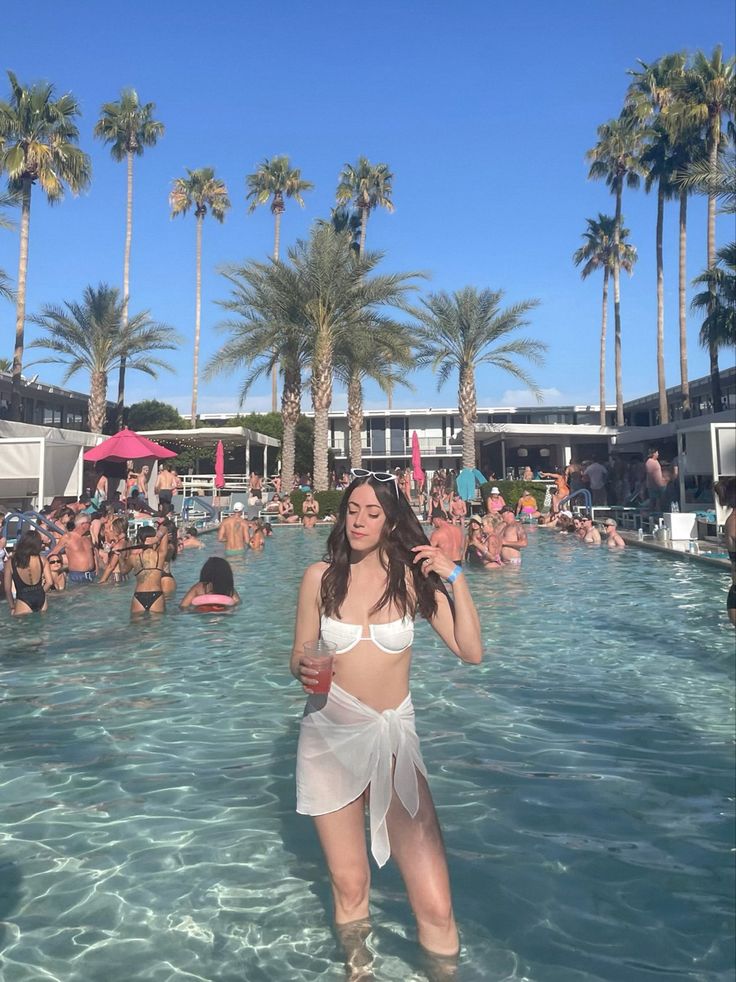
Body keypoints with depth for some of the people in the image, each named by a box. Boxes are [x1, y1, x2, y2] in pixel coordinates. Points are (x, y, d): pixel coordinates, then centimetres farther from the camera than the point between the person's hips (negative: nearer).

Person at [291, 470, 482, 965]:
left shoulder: (414, 577, -3)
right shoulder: (321, 576, -3)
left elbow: (471, 651, -8)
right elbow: (299, 656, 4)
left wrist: (456, 579, -14)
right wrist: (303, 670, -18)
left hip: (393, 737, -1)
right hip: (329, 736, 1)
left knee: (435, 906, -8)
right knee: (349, 886, 15)